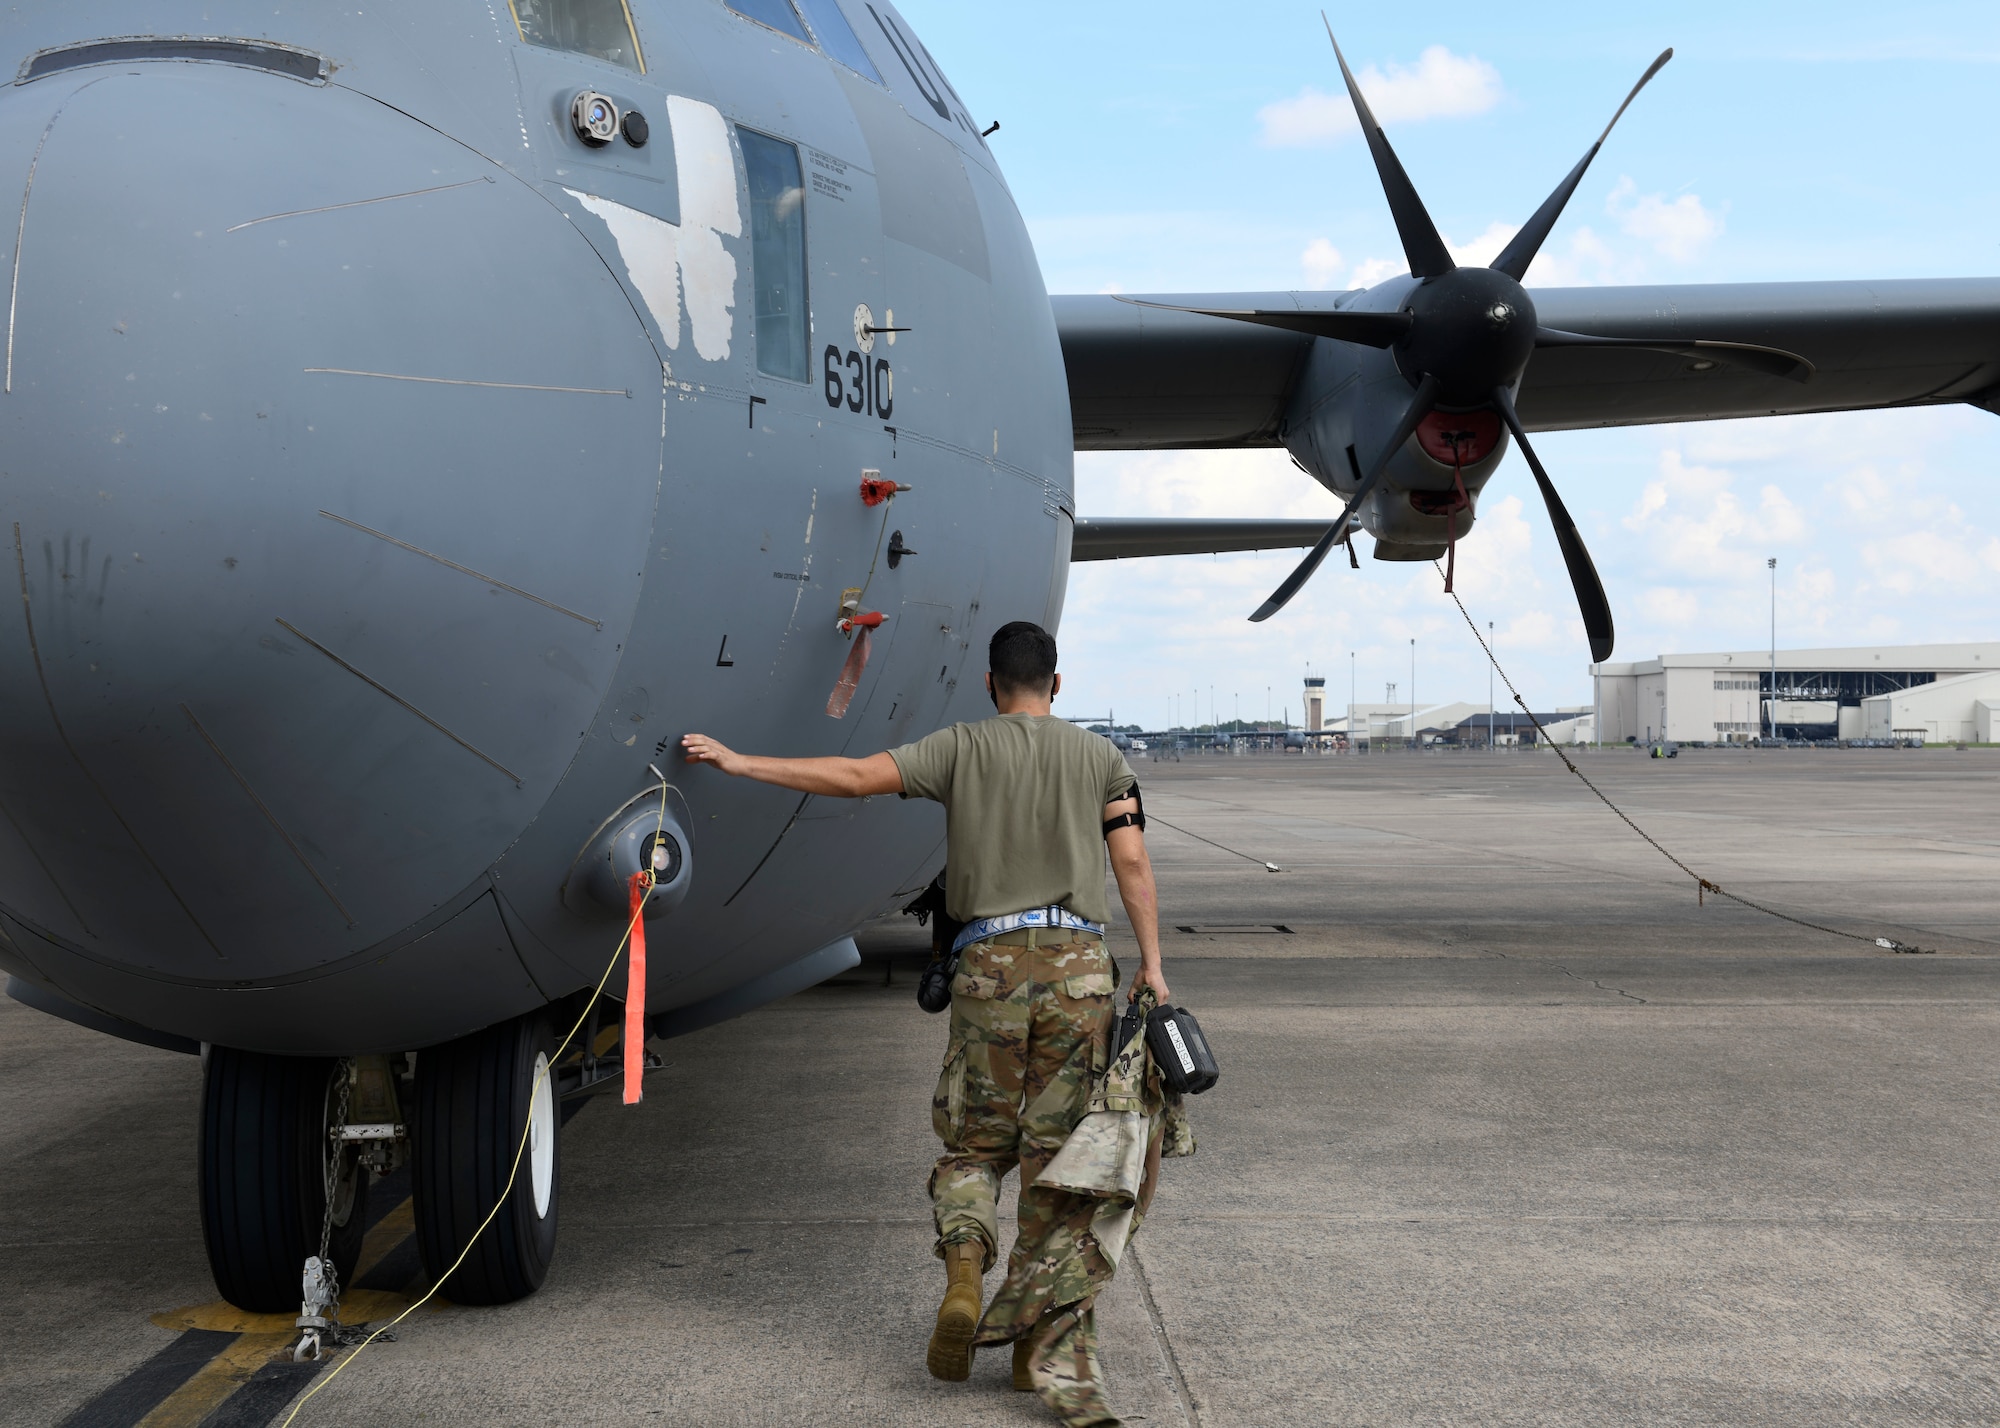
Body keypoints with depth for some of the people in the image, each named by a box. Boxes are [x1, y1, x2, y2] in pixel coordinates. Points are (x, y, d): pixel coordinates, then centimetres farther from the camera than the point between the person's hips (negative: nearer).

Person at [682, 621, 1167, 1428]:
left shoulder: (962, 748, 6)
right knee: (1059, 1154, 3)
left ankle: (965, 1274, -11)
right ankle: (1053, 1351, 4)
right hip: (1079, 965, 1)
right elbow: (1132, 864, 1)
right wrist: (1152, 966, 2)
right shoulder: (1101, 758, 11)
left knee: (973, 1139, 15)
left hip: (991, 965, -1)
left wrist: (738, 763, 2)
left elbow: (854, 777, -3)